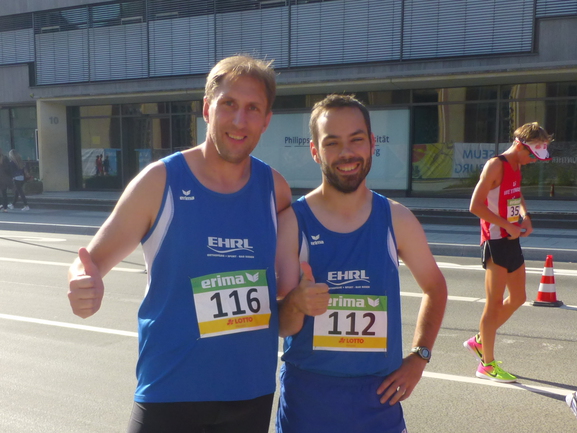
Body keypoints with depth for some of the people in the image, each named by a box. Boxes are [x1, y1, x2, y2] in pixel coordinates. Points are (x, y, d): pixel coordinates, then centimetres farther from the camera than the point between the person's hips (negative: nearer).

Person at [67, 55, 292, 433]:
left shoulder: (275, 188, -2)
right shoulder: (160, 182, -10)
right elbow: (91, 261, -8)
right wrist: (85, 283, -28)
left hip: (254, 391, 3)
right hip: (171, 392, -3)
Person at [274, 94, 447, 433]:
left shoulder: (397, 220, -4)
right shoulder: (292, 221, -11)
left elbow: (435, 288, 12)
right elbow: (283, 326, -11)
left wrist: (419, 357, 3)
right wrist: (296, 305, -33)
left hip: (379, 399, 2)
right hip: (307, 401, -2)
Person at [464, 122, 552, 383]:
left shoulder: (517, 166, 12)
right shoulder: (496, 165, -15)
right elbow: (475, 206, -21)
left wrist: (525, 216, 9)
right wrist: (508, 225, -20)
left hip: (512, 241, 9)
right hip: (495, 242, -9)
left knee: (518, 298, 16)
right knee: (495, 303, -2)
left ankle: (480, 341, 30)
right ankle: (487, 365, 10)